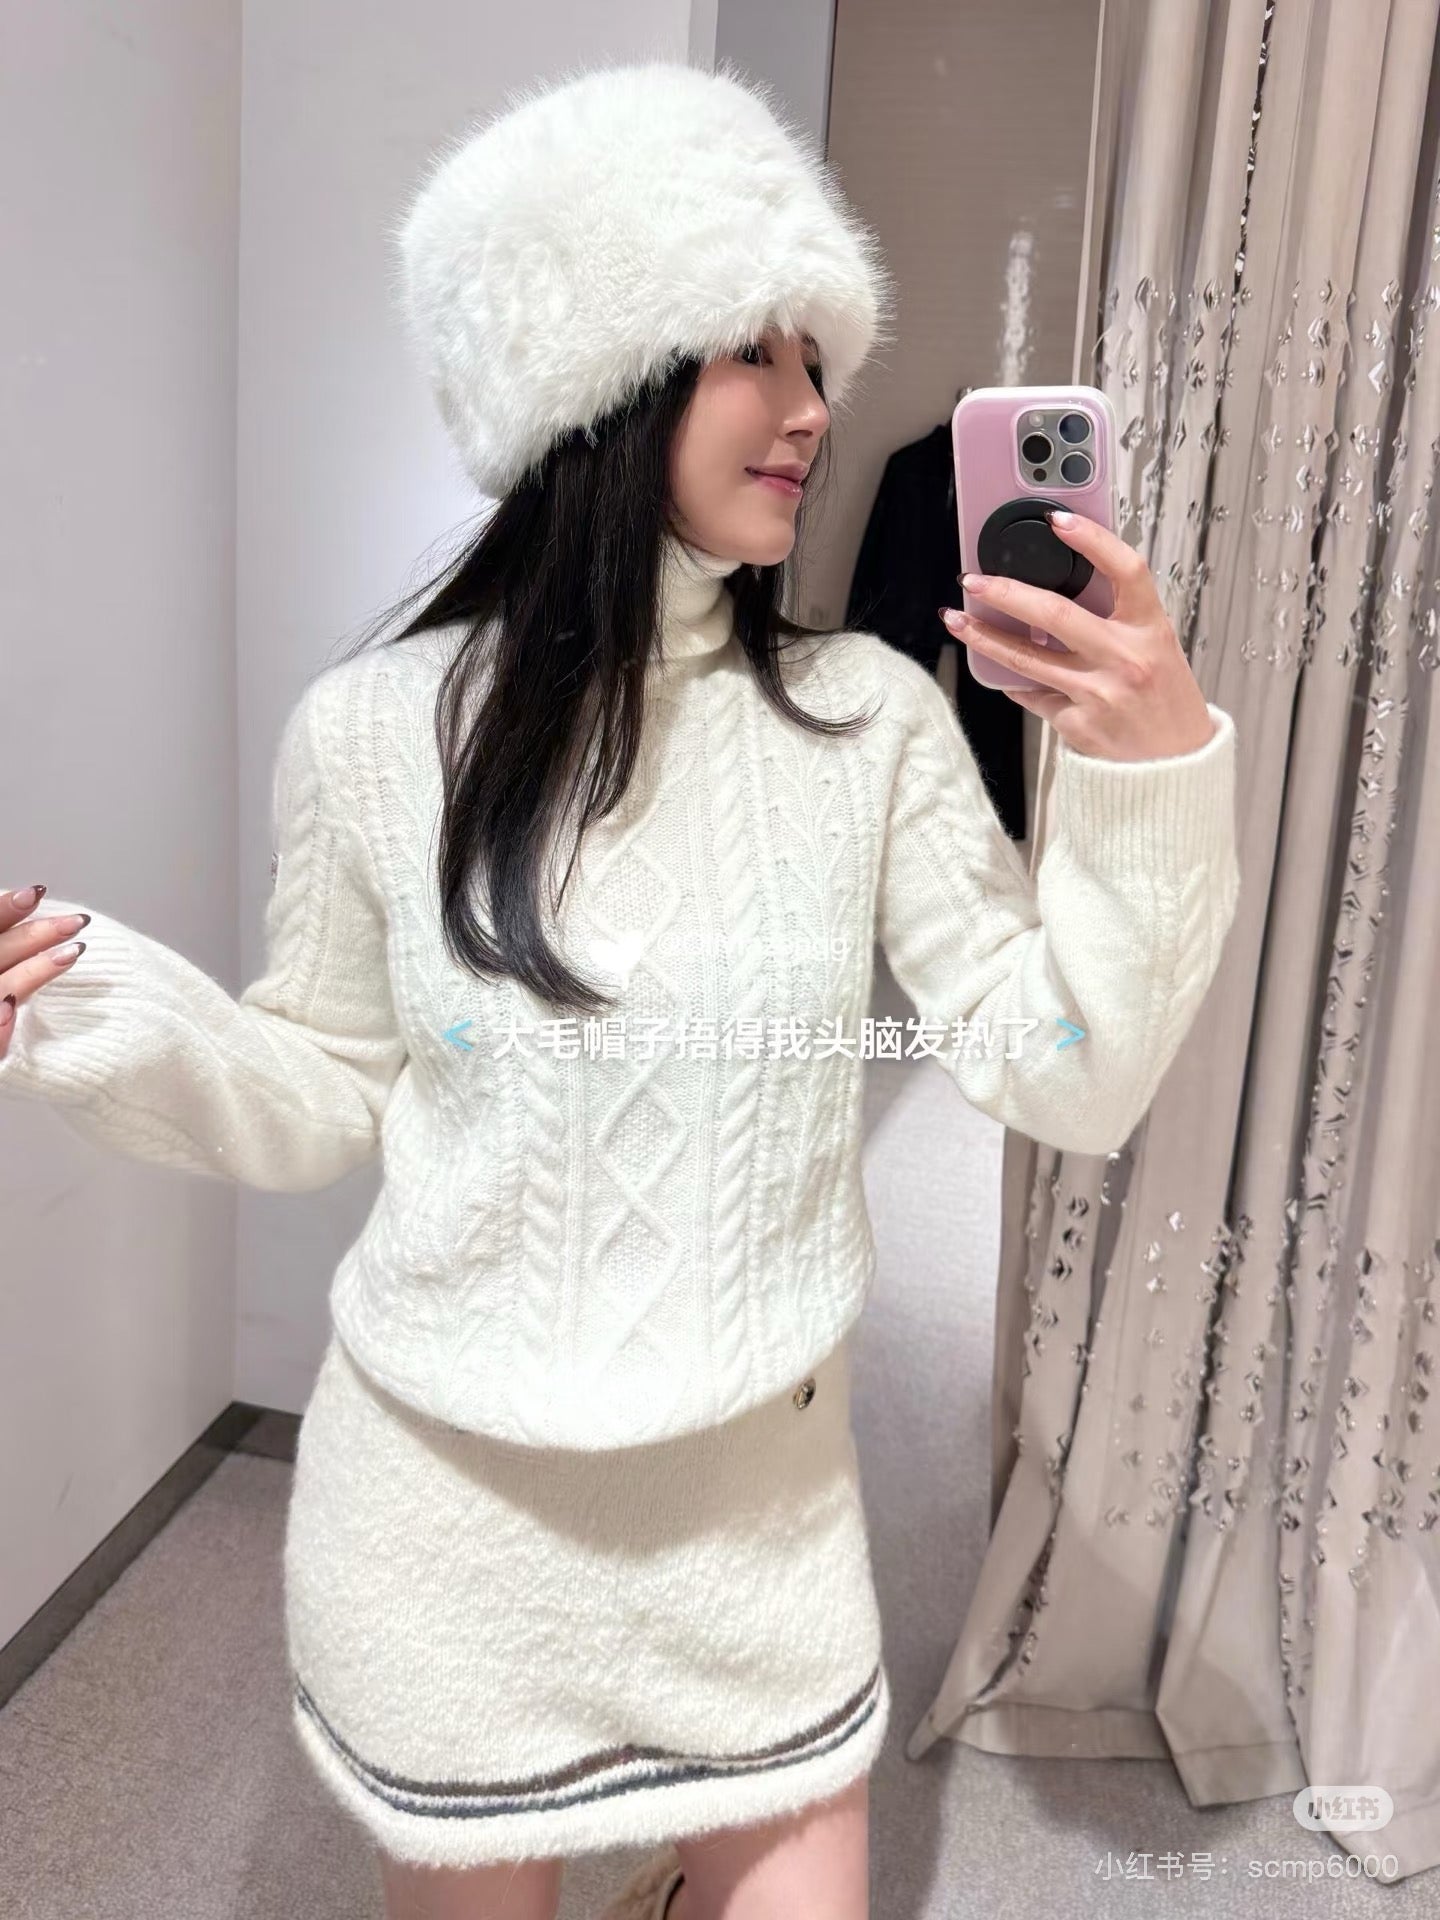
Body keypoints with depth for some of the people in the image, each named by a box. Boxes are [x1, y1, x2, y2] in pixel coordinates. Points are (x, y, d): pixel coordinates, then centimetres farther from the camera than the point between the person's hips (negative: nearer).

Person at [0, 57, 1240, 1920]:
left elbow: (1068, 1081, -10)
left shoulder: (869, 717, -10)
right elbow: (327, 1099, -1)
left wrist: (1153, 773, -22)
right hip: (438, 1498, 0)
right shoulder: (374, 733, -11)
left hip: (756, 1492, 1)